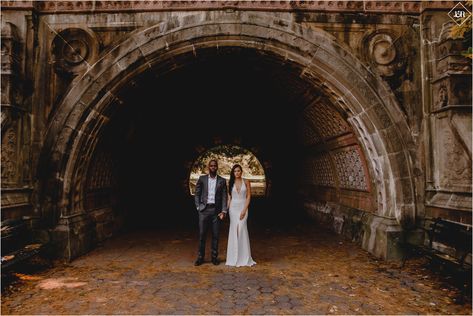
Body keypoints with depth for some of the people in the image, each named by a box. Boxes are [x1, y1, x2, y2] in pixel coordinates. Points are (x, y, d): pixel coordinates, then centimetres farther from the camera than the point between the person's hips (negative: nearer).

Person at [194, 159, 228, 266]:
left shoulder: (222, 181, 6)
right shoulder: (202, 179, 6)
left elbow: (224, 197, 3)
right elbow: (197, 194, 8)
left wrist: (223, 211, -6)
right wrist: (198, 207, -1)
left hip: (216, 210, 1)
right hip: (204, 210, 0)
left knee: (215, 235, 5)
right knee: (202, 234, 1)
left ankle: (214, 257, 16)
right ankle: (200, 257, 11)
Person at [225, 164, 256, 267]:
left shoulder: (246, 182, 1)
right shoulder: (230, 183, 6)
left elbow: (249, 196, -1)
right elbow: (229, 198, 7)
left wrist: (244, 210, -10)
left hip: (243, 207, -2)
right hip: (233, 208, 2)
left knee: (242, 228, -12)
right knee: (234, 230, 0)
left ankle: (244, 257, -1)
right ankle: (234, 257, 9)